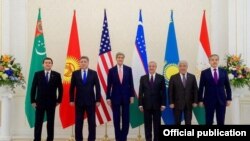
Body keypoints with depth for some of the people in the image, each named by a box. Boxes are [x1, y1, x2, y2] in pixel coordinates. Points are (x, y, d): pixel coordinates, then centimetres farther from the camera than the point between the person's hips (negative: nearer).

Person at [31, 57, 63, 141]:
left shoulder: (56, 75, 2)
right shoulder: (37, 74, 3)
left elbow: (60, 89, 4)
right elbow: (33, 88, 2)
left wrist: (59, 100, 0)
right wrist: (33, 101, -2)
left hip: (51, 102, 0)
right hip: (39, 102, 0)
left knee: (50, 122, 6)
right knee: (38, 122, 2)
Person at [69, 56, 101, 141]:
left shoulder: (93, 73, 2)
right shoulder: (75, 73, 4)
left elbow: (97, 87, 0)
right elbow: (72, 88, 4)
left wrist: (98, 100, -5)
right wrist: (71, 100, -1)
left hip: (90, 101, 0)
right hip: (79, 101, 0)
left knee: (92, 122, 3)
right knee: (78, 122, 4)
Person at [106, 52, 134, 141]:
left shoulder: (128, 69, 3)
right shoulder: (111, 70, 0)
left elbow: (131, 83, 4)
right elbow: (109, 85, 0)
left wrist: (132, 95, -1)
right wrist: (108, 98, -3)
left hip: (126, 97, 1)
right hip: (115, 97, -1)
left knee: (126, 119, 2)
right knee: (116, 119, 4)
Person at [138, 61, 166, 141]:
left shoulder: (161, 78, 3)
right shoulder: (143, 78, 5)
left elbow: (163, 92, 0)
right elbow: (141, 92, 4)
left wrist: (163, 104, -6)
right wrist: (140, 104, -3)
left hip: (157, 105, -1)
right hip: (146, 105, 1)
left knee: (157, 124, 4)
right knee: (147, 124, 5)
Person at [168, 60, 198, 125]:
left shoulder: (192, 77, 5)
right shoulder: (173, 78, 0)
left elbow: (195, 90, 5)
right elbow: (170, 91, -1)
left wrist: (195, 101, -1)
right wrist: (171, 103, -7)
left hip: (188, 104, 2)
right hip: (177, 104, -1)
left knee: (188, 122, 4)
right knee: (177, 122, 5)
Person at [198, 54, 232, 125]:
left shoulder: (224, 72, 6)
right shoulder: (204, 73, -1)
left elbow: (227, 86, 9)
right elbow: (201, 88, 1)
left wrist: (229, 98, 4)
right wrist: (200, 100, -2)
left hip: (221, 100, 2)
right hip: (209, 100, -2)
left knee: (221, 122, 5)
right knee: (209, 122, 3)